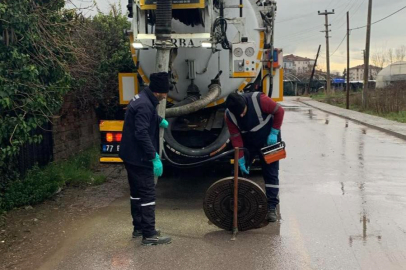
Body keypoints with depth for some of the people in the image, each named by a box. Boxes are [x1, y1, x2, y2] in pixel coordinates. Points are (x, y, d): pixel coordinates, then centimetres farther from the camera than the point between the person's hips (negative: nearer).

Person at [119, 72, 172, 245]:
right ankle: (149, 235, 2)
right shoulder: (145, 105, -23)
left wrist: (160, 120, 43)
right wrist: (155, 157, -28)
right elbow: (142, 134, -29)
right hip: (139, 157, -11)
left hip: (131, 155, 11)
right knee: (147, 194, -4)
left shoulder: (142, 99, 10)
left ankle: (138, 227, 29)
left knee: (137, 191, 18)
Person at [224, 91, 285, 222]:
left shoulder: (259, 99, -31)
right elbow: (235, 137, -15)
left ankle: (272, 207, 1)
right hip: (247, 143, 3)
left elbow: (279, 111, -19)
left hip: (268, 140, -2)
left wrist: (274, 133, -19)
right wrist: (241, 159, -17)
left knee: (271, 173, -4)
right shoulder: (229, 115, -21)